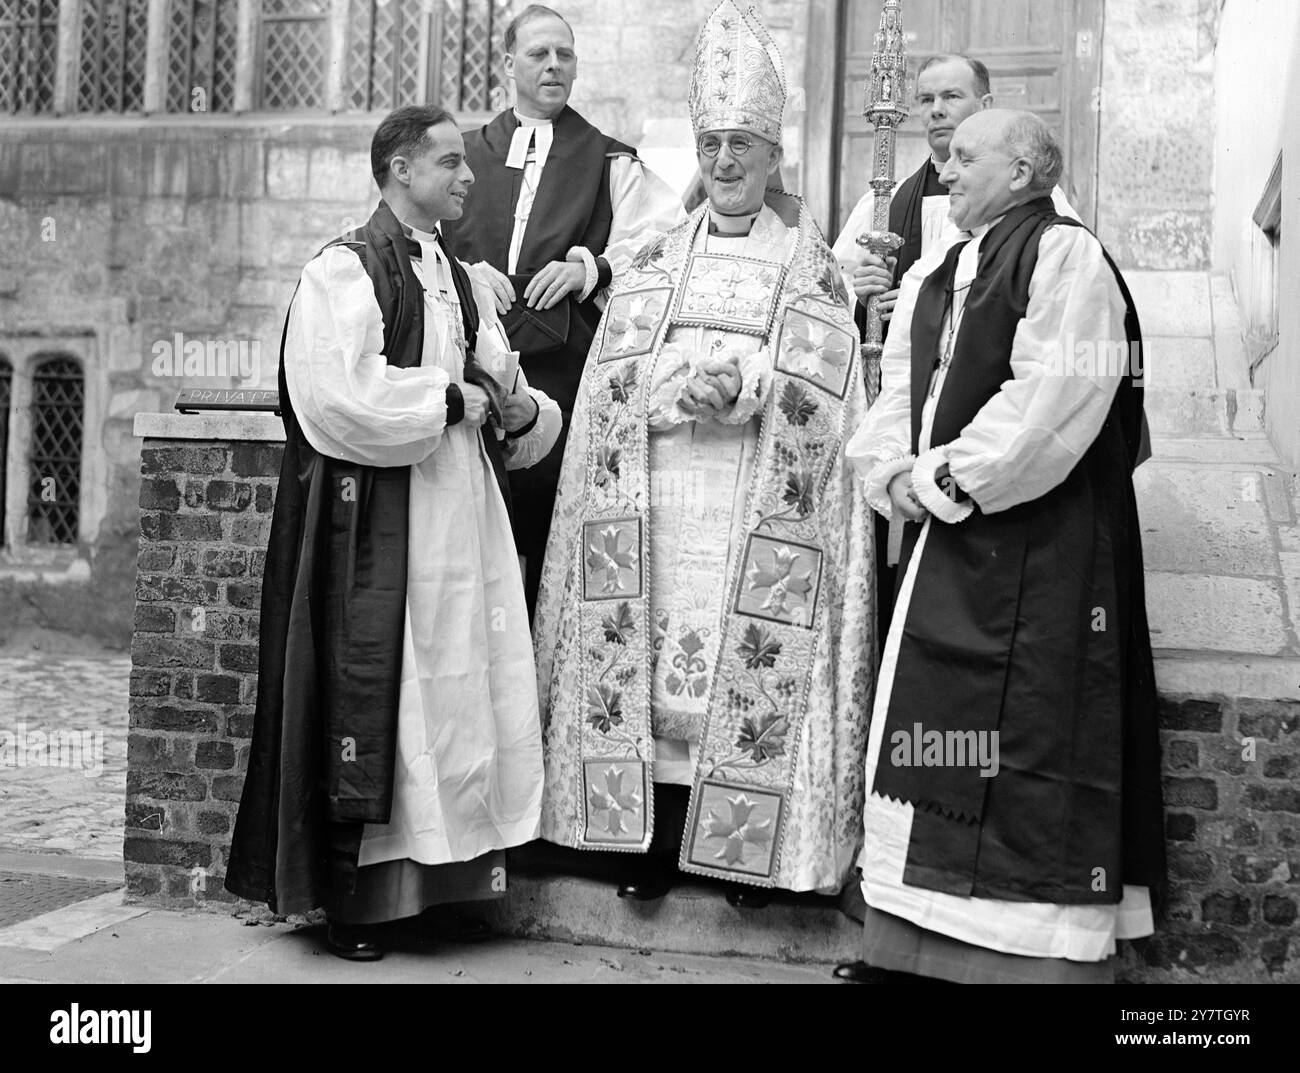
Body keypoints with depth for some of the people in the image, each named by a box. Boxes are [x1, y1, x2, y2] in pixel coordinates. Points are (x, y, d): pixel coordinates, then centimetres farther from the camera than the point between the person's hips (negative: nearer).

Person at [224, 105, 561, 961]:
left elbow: (498, 398, 18)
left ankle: (450, 882, 16)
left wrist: (518, 411, -5)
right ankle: (354, 898, 8)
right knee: (372, 703, -3)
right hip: (376, 527, -7)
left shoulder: (462, 283, 17)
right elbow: (338, 396, -19)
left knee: (463, 693, 6)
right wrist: (449, 399, -11)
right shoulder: (344, 272, -5)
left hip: (462, 521, 7)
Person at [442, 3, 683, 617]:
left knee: (553, 540, -6)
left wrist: (593, 268, -17)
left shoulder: (612, 164, 10)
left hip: (563, 375, -2)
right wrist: (465, 273, -5)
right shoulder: (467, 154, 18)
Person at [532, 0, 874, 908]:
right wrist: (683, 389, -10)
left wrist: (741, 383, -19)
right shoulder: (658, 258, 17)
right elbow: (619, 377, 10)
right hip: (652, 496, 3)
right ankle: (652, 837, 8)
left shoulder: (808, 265, 8)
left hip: (757, 502, -3)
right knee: (649, 655, -1)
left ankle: (748, 848, 4)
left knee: (747, 660, -5)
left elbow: (819, 382, -2)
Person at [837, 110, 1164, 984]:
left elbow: (1054, 400, -18)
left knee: (1026, 744, -5)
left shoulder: (1064, 255, -8)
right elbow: (899, 388, 17)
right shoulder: (941, 276, 17)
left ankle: (1032, 947, 6)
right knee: (926, 737, 11)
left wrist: (948, 477, -14)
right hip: (947, 539, 9)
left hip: (1039, 544, -8)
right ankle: (920, 943, 21)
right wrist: (896, 473, -2)